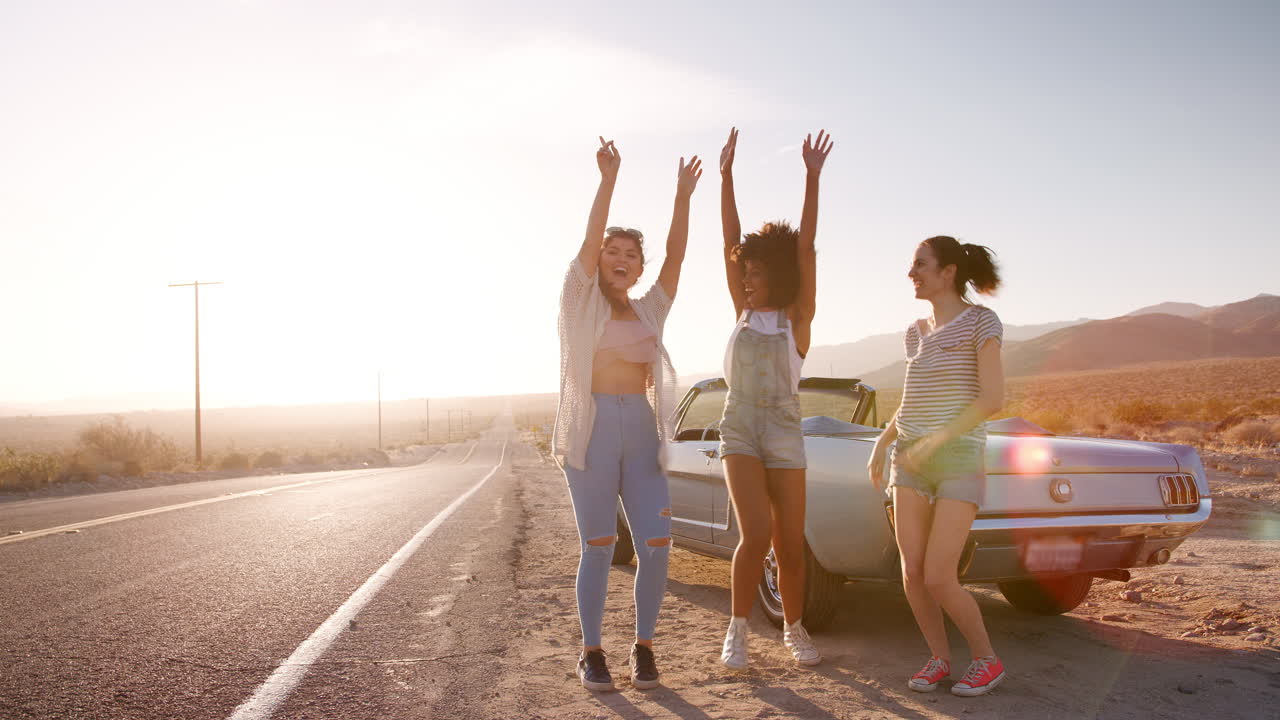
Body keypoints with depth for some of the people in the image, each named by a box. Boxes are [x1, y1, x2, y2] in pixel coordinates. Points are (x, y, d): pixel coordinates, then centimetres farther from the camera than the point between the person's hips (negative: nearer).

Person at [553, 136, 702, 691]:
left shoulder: (649, 311, 15)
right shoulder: (581, 301, 5)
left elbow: (675, 258, 5)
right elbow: (588, 243, -10)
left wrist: (682, 197, -3)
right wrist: (608, 180, -20)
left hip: (641, 432, 4)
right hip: (589, 431, -3)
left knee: (656, 545, -5)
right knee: (598, 547, -1)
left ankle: (644, 647, 11)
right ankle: (591, 653, 13)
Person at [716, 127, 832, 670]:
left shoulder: (797, 317, 0)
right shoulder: (744, 311, 7)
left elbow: (805, 248, -10)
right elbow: (730, 241, 2)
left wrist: (812, 178, -17)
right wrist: (726, 175, -2)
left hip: (784, 432, -1)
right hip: (739, 429, 1)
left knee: (791, 546, 4)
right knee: (756, 533, -17)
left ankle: (794, 630, 26)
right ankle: (738, 630, 0)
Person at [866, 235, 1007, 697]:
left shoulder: (981, 322, -5)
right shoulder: (916, 332, 13)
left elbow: (993, 398, -13)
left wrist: (935, 440, -18)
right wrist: (883, 441, 9)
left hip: (960, 456, -6)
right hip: (910, 459, 6)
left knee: (938, 578, -10)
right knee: (912, 572, -1)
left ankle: (987, 660, 12)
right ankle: (939, 658, 19)